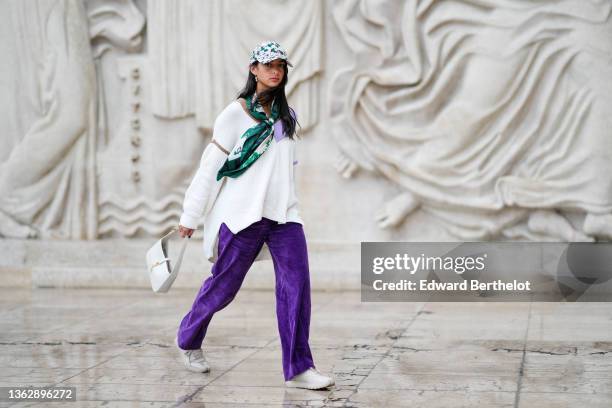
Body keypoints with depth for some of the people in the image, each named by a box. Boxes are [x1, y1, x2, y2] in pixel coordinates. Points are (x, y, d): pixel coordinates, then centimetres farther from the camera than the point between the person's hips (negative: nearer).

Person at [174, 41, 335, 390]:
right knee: (224, 285, 4)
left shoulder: (287, 114, 13)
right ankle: (188, 339, 31)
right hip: (243, 213, -4)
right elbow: (210, 167, -1)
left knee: (297, 282, -10)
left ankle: (298, 368, -9)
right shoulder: (235, 113, -3)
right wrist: (190, 217, 0)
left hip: (284, 212, 4)